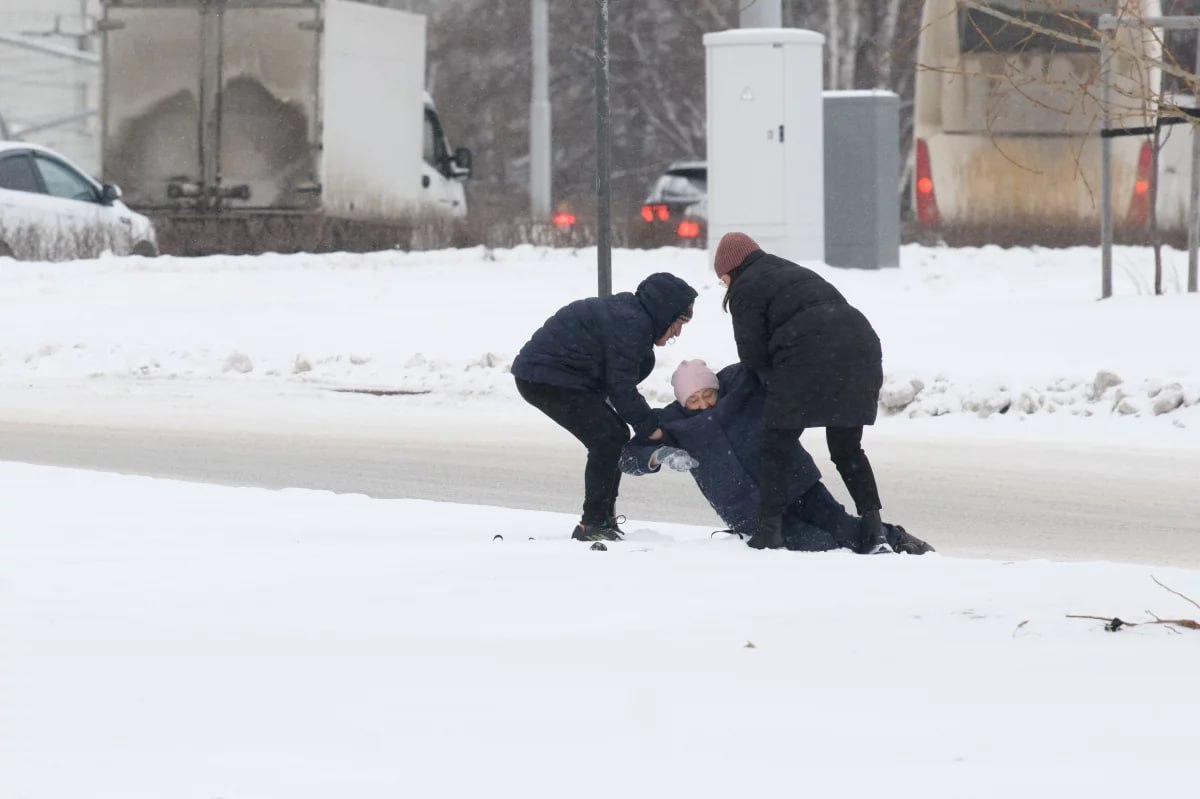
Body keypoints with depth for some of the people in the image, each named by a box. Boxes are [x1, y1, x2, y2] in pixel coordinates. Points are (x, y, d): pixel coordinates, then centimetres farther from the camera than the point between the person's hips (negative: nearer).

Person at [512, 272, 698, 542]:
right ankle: (593, 525, -12)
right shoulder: (630, 324, -18)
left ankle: (603, 520, 20)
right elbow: (620, 385, -19)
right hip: (546, 377, -11)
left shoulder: (628, 314, 17)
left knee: (615, 436, 14)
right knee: (608, 438, -14)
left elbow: (616, 381, 18)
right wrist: (648, 426, -12)